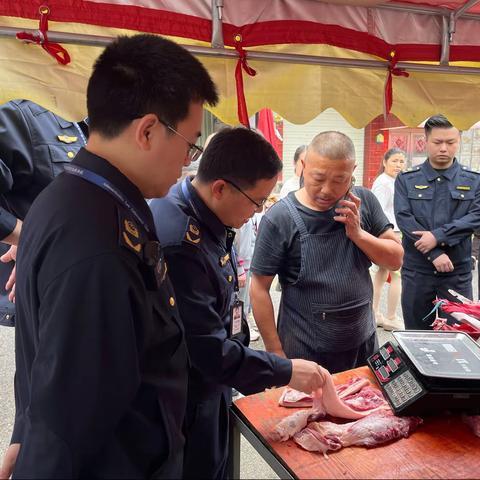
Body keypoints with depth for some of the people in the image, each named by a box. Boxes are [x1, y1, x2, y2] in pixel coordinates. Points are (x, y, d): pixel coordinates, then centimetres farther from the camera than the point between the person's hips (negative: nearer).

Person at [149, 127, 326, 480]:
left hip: (212, 389, 8)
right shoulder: (177, 242, -32)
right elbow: (209, 351, -28)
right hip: (185, 409, -8)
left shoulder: (207, 219, -2)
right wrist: (286, 371, -18)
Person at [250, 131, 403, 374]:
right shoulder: (279, 218, -18)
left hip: (364, 342, 5)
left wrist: (358, 234, -18)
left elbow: (396, 260, -1)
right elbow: (260, 289, -13)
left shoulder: (364, 201, -5)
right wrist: (276, 354, -12)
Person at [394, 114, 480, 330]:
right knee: (416, 335, 11)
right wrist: (435, 254, -15)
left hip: (458, 272, 0)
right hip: (416, 270, 0)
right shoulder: (406, 180, 3)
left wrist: (438, 236, -19)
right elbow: (404, 218, -8)